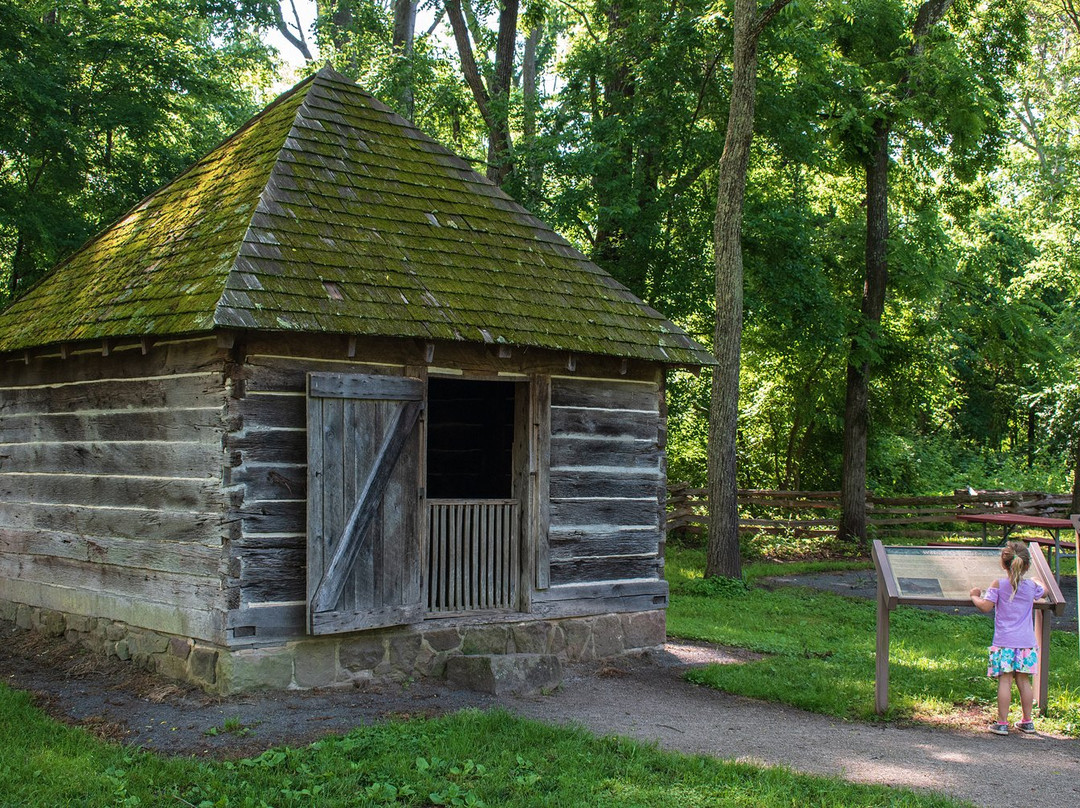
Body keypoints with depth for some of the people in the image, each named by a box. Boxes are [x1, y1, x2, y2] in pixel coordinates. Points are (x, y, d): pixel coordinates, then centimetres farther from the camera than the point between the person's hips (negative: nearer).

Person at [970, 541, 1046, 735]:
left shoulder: (998, 585, -6)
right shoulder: (1031, 586, 5)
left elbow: (985, 606, -12)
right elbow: (1043, 591, 27)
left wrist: (975, 596, 7)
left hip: (1004, 642, -3)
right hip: (1026, 642, 3)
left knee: (1005, 681, -4)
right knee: (1024, 681, 11)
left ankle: (1002, 723, -4)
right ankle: (1027, 721, 19)